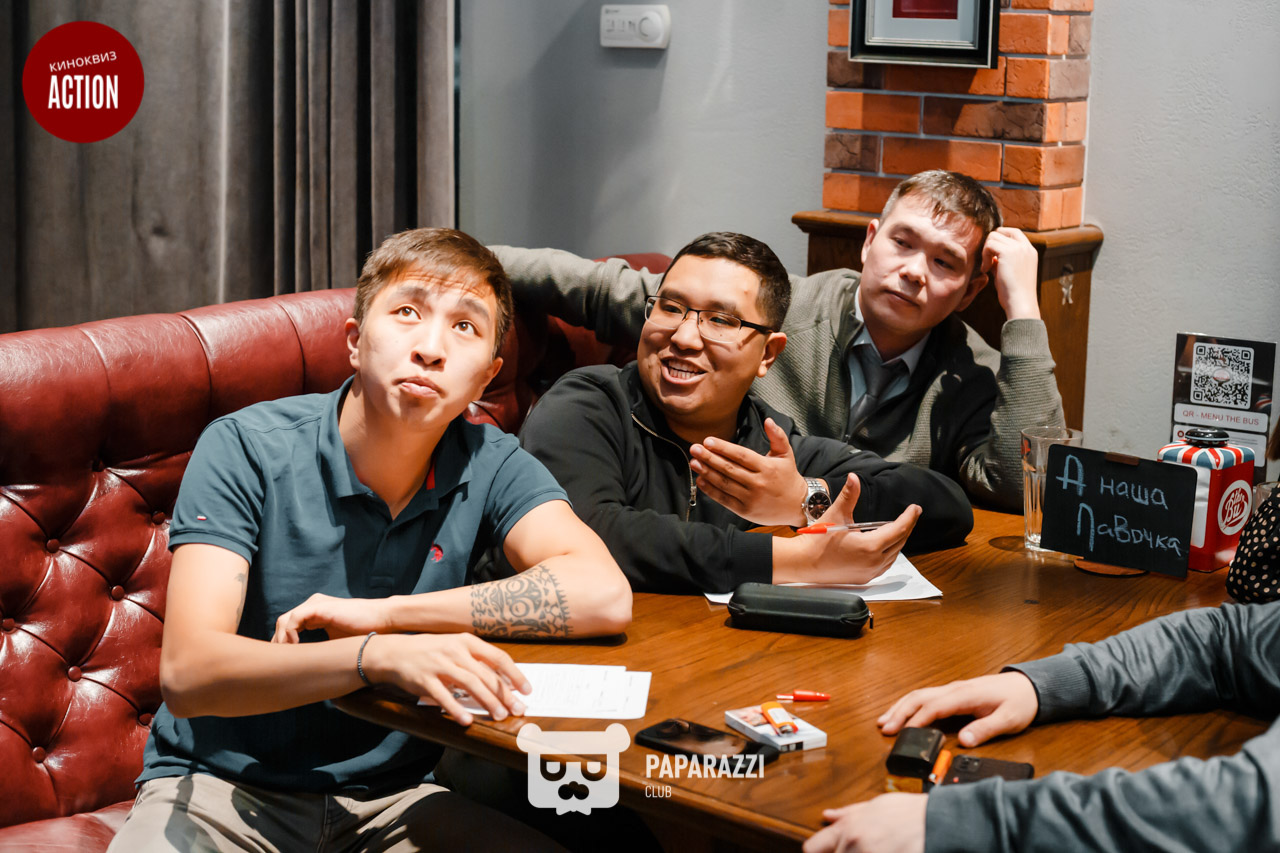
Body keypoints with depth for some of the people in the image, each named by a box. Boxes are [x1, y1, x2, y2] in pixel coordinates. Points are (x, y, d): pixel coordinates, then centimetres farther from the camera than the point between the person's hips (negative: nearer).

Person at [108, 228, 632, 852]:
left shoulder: (488, 466, -4)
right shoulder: (245, 450, -13)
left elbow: (604, 596, -20)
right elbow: (186, 673, -23)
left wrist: (384, 612, -21)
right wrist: (379, 655, -40)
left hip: (390, 796, 3)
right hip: (222, 786, -3)